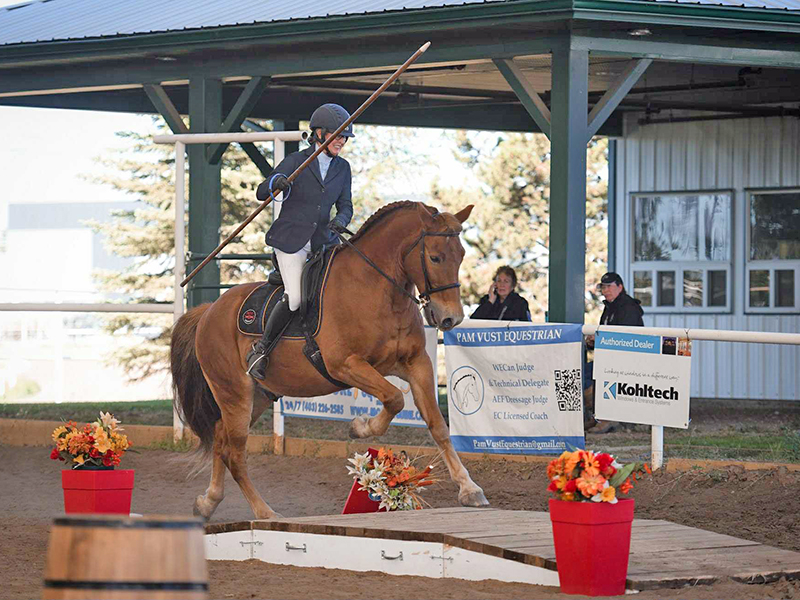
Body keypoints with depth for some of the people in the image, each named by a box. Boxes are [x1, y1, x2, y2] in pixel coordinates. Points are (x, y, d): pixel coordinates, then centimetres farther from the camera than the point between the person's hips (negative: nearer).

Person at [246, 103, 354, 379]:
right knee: (295, 298, -22)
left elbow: (345, 206, 12)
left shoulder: (342, 168, 10)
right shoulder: (296, 162, -4)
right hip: (291, 240, -5)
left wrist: (340, 221, -12)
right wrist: (275, 183, -27)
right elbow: (261, 194, -3)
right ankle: (261, 349, -5)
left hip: (323, 240, 5)